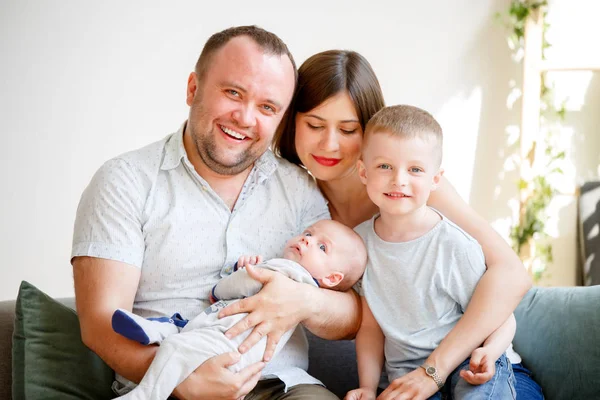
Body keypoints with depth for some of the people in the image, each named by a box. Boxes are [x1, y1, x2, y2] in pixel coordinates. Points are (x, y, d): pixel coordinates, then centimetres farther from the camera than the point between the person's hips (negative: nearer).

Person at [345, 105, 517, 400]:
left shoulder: (457, 247, -15)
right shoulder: (359, 240, -2)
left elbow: (501, 318, -8)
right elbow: (370, 326, 7)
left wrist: (488, 353, -28)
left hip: (467, 365, -3)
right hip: (407, 374, 3)